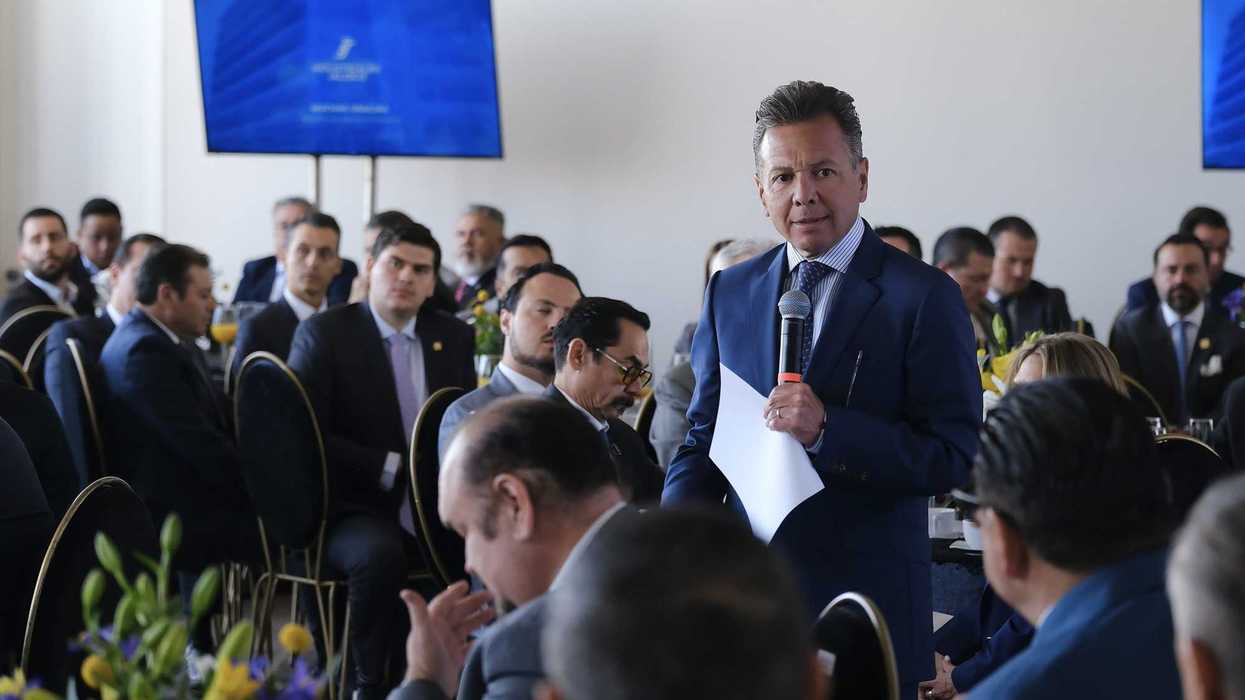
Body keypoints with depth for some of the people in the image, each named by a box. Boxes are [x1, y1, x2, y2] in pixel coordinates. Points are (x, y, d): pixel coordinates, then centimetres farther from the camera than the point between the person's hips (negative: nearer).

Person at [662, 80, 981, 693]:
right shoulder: (729, 293, 10)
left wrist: (827, 429, -22)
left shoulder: (923, 297, -6)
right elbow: (704, 437, 12)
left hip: (867, 603, -4)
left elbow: (953, 456, -11)